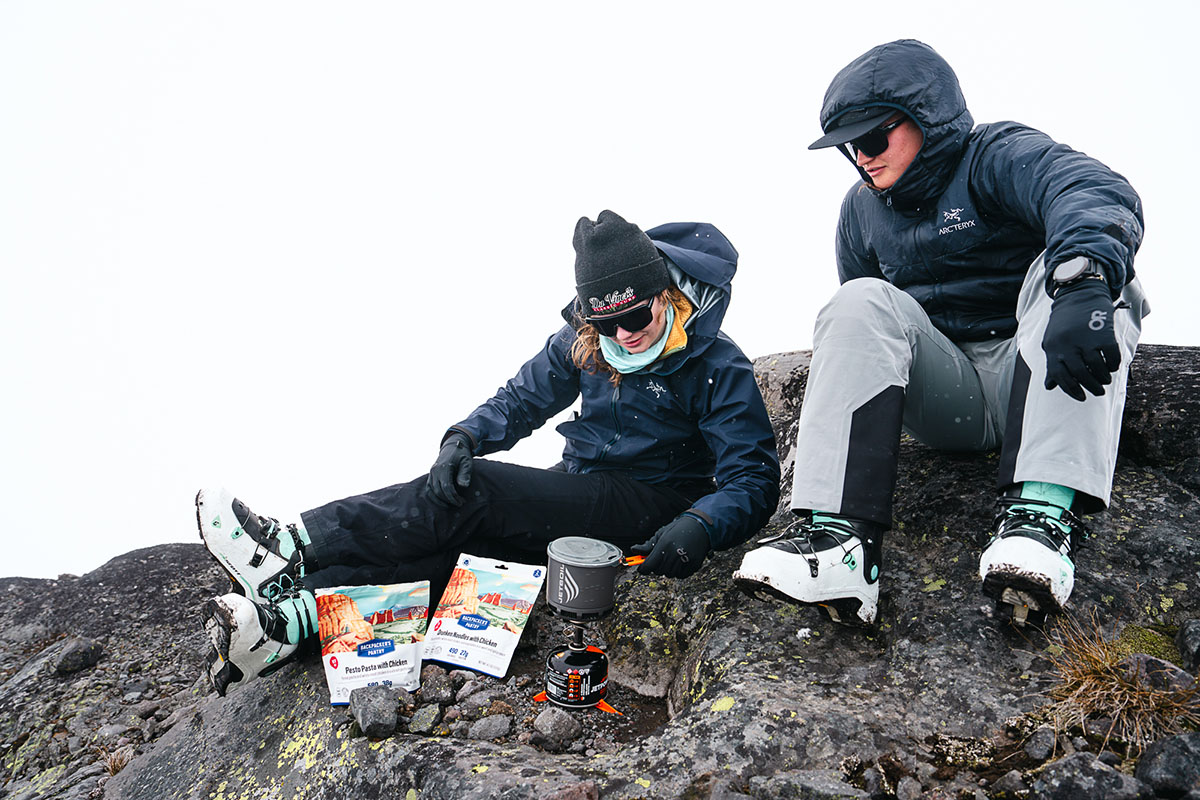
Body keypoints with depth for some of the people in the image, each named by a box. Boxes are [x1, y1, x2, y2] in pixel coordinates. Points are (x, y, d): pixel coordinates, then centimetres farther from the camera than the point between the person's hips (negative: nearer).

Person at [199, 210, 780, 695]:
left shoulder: (718, 366, -15)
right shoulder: (584, 339, 1)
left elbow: (755, 478, -16)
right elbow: (520, 400, 8)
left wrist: (699, 526, -38)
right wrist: (463, 438, -14)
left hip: (652, 506, -6)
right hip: (580, 494, 6)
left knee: (472, 496, -26)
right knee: (455, 537, -22)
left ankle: (295, 551, -28)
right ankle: (286, 618, -35)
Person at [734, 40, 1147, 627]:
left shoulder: (999, 156, -4)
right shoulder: (862, 209, 13)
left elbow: (1098, 194, -27)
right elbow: (860, 321, 25)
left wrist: (1081, 281, -48)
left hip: (1030, 380, -3)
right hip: (950, 404, 4)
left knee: (1069, 262, -29)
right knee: (863, 302, -22)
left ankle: (1041, 515, -47)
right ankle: (839, 539, -40)